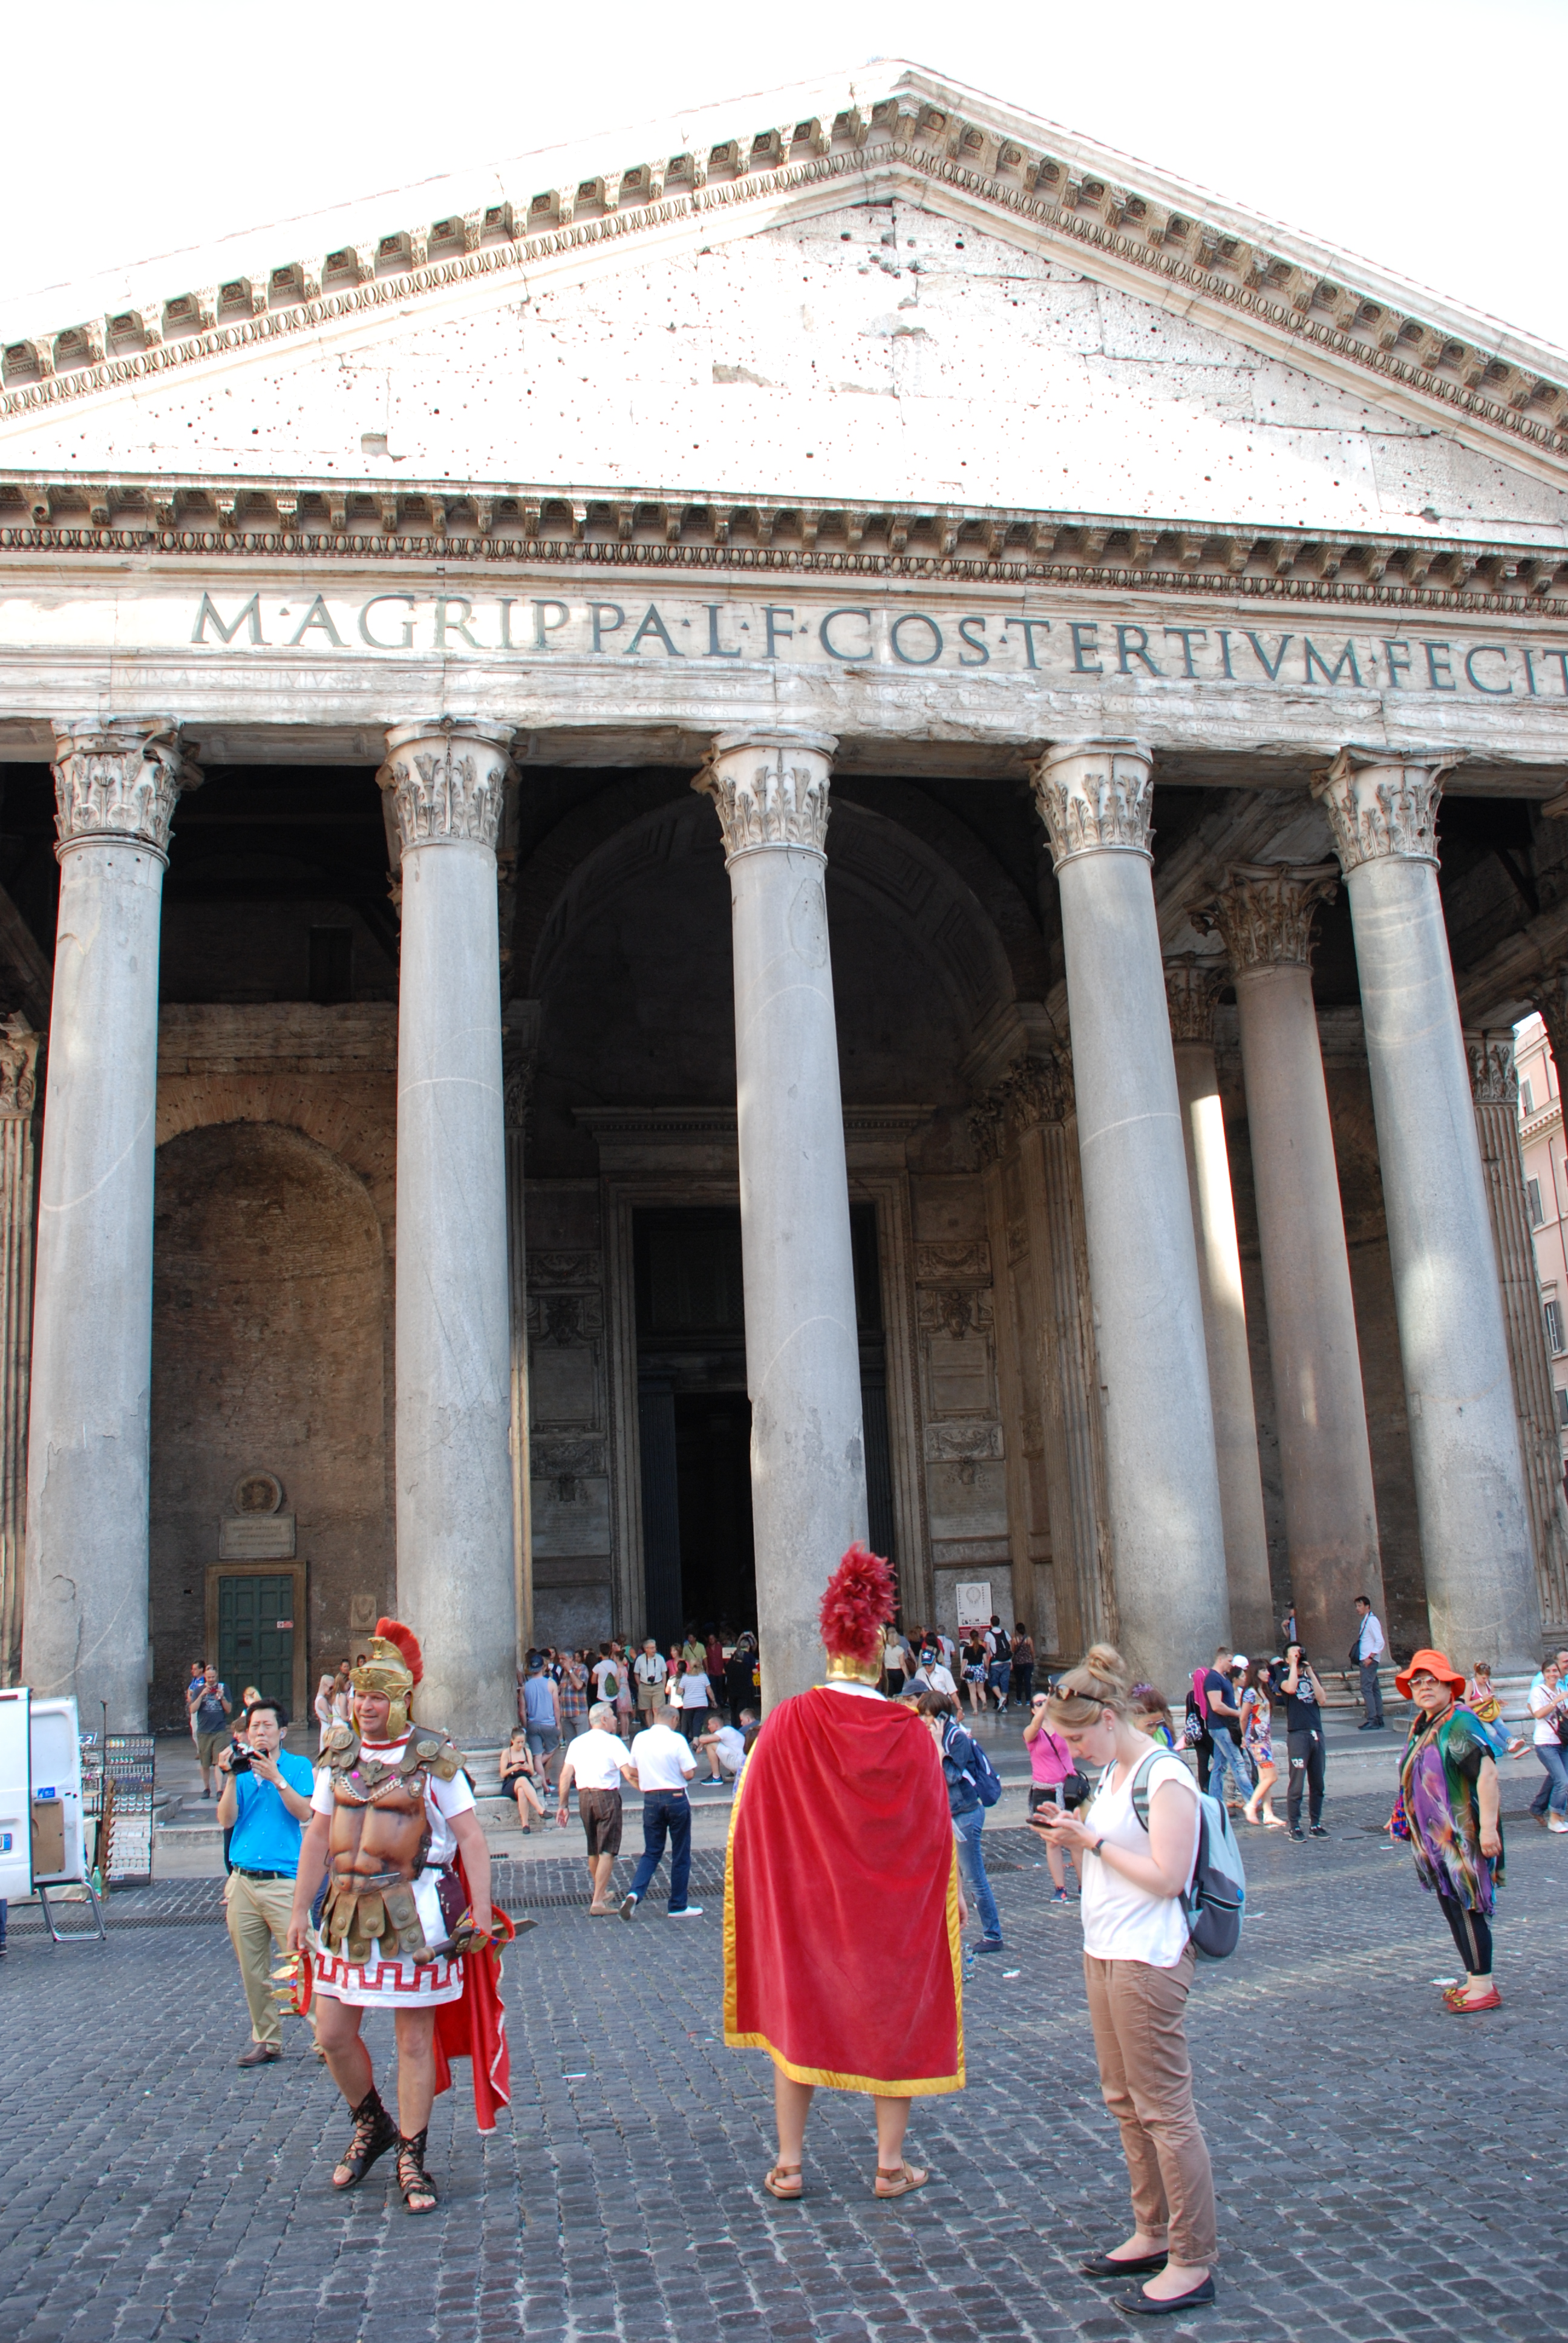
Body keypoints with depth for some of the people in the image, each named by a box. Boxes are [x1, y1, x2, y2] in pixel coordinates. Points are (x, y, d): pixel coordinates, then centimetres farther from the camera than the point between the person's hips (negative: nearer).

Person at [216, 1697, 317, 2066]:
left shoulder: (297, 1766, 3)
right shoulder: (241, 1770, 11)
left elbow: (304, 1813, -10)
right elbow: (226, 1820, 2)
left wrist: (275, 1777, -16)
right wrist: (231, 1777, -8)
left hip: (283, 1881, -4)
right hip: (242, 1881, 4)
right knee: (252, 1972, 8)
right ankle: (266, 2042, 18)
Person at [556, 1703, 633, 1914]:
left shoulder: (577, 1743, 11)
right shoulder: (612, 1742, -6)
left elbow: (566, 1775, 8)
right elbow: (629, 1772, -15)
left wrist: (562, 1805, 11)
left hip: (584, 1796, 6)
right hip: (607, 1796, -6)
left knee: (593, 1850, 21)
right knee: (607, 1851, -3)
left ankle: (600, 1892, 37)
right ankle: (598, 1902, -9)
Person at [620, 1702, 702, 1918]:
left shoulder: (640, 1739, 2)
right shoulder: (677, 1739, -12)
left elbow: (631, 1771, 11)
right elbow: (689, 1773, -13)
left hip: (651, 1800, 4)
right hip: (676, 1798, -4)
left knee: (651, 1852, 12)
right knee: (680, 1854, 8)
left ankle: (634, 1893, -9)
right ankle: (677, 1907, 13)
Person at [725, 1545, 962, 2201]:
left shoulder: (788, 1724, -14)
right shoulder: (911, 1734, -15)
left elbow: (749, 1818, -6)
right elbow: (936, 1833, -6)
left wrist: (759, 1895, 8)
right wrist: (948, 1903, 8)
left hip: (802, 1900, 0)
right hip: (892, 1904, 0)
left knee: (796, 2015, 15)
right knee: (893, 2014, 15)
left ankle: (789, 2166, 20)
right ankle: (891, 2164, 21)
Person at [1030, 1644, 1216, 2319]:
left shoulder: (1165, 1777, -17)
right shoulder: (1112, 1775, 11)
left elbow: (1165, 1877, -21)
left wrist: (1092, 1841, -16)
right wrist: (1074, 1834, 1)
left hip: (1148, 1960, -9)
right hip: (1105, 1955, 9)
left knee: (1164, 2111, -2)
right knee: (1125, 2104, 16)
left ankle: (1193, 2264, 8)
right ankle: (1152, 2235, 29)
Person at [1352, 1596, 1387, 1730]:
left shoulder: (1372, 1621, -13)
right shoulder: (1365, 1621, 15)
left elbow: (1380, 1642, -18)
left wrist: (1370, 1657, -21)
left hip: (1369, 1661, -10)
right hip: (1365, 1660, 10)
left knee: (1366, 1688, -12)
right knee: (1374, 1689, 11)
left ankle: (1372, 1721, -12)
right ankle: (1379, 1719, 16)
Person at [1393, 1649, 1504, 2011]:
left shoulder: (1460, 1724, -17)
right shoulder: (1421, 1726, 11)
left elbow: (1487, 1773, -26)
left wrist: (1488, 1827, -30)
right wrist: (1402, 1817, 23)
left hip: (1462, 1836, -9)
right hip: (1434, 1836, 9)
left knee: (1467, 1907, -3)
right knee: (1451, 1907, 14)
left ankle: (1484, 1988, 6)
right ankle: (1473, 1978, 25)